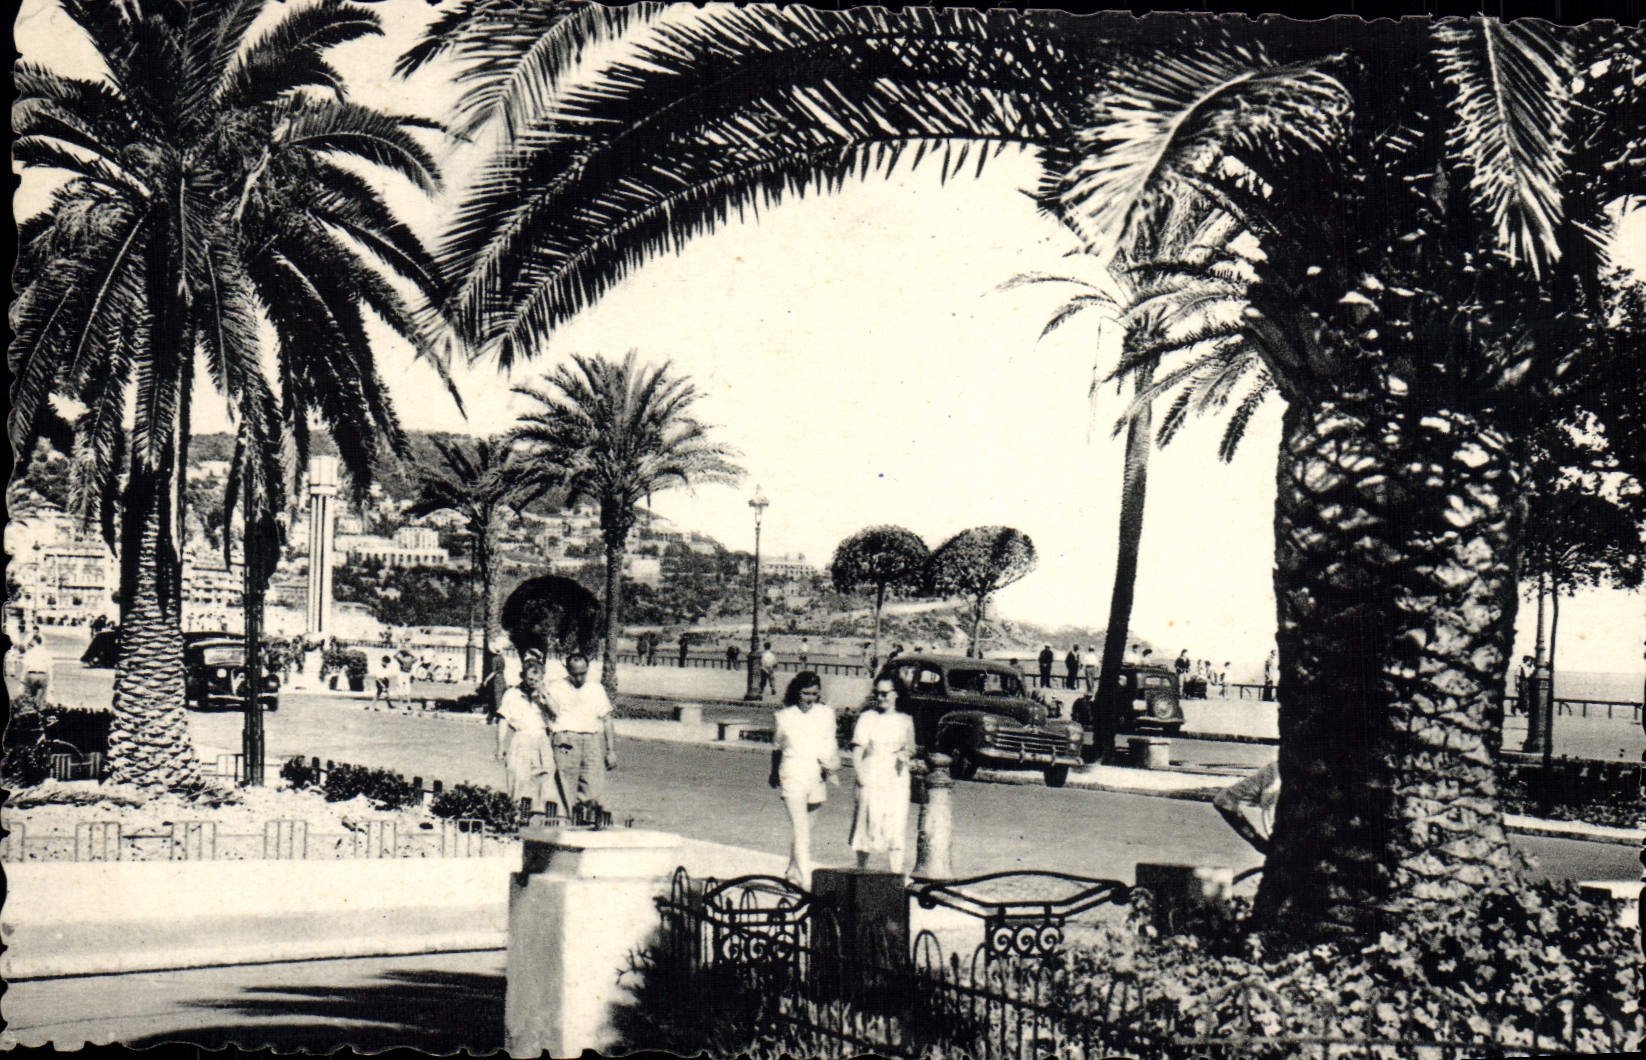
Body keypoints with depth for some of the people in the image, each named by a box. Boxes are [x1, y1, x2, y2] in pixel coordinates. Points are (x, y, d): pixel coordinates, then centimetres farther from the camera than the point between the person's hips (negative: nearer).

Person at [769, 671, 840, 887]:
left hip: (817, 778, 3)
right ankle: (806, 881, -16)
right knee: (801, 830, -12)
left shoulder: (826, 714, 2)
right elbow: (776, 746, 14)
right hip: (792, 778, -3)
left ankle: (793, 871, 35)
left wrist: (830, 765, -16)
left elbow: (829, 746, 4)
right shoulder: (784, 717, -2)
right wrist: (774, 774, 26)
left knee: (800, 827, 16)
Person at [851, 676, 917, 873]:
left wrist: (905, 753, -2)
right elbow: (857, 752, -3)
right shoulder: (867, 718, 1)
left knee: (896, 829, -3)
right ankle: (861, 870, 14)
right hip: (872, 781, -2)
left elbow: (911, 749, 22)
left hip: (897, 781, 2)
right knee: (868, 828, 1)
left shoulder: (905, 720, 10)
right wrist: (862, 780, -14)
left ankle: (897, 873, -3)